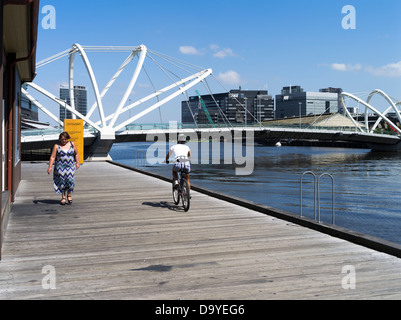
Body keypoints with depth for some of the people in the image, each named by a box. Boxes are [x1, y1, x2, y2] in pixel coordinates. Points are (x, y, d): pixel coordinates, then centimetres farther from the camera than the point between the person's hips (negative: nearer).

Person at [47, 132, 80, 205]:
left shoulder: (72, 144, 4)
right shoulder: (57, 146, -1)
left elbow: (76, 154, 12)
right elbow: (52, 157, -3)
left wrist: (77, 163, 6)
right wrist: (50, 167, -9)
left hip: (70, 166, 1)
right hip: (60, 167, 0)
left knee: (70, 181, -10)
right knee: (62, 182, 2)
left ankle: (69, 195, 11)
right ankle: (63, 197, 15)